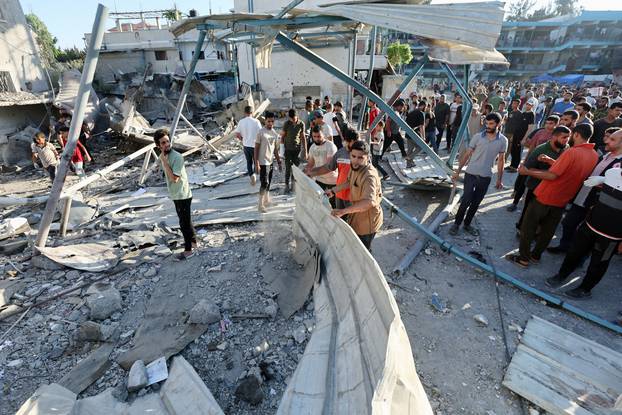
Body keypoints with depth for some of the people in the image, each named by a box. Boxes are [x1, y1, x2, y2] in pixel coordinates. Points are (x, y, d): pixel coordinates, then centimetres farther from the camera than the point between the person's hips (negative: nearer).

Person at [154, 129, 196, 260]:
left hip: (182, 195, -9)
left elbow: (174, 178, -27)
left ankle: (188, 250, 14)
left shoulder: (177, 157, -22)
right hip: (175, 195, 9)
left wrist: (164, 161, -25)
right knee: (185, 220, 21)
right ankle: (193, 241, 38)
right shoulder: (162, 156, 5)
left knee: (184, 222, 1)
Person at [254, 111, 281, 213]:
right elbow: (256, 149, -12)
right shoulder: (261, 132, -12)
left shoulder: (275, 133, 8)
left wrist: (278, 161, 14)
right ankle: (260, 205, 0)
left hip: (270, 161, 7)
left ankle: (267, 200, 30)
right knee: (264, 183, -9)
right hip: (263, 162, -7)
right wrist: (256, 163, -17)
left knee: (268, 183, 16)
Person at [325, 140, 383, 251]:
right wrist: (333, 190, 10)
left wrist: (343, 211, -50)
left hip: (367, 220, -9)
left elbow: (369, 202, -48)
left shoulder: (369, 176, -35)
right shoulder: (355, 167, -6)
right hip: (357, 214, 9)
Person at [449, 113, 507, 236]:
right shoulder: (477, 137, -5)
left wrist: (499, 179, 7)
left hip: (486, 177, 2)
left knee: (476, 203, 11)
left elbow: (501, 160, 7)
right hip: (471, 174, -2)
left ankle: (467, 224, 26)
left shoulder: (503, 140, 1)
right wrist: (458, 171, -4)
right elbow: (467, 154, -2)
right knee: (466, 201, -3)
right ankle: (456, 223, 13)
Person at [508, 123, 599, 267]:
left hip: (544, 197, -7)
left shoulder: (572, 152, -22)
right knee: (547, 231, 18)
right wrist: (551, 161, 13)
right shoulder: (594, 155, 2)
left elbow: (552, 175, -25)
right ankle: (535, 255, 31)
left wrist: (527, 172, -18)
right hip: (561, 201, 7)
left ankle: (523, 258, 12)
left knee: (527, 228, 6)